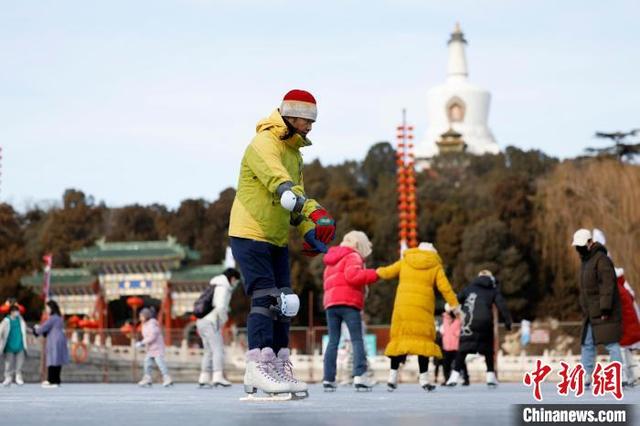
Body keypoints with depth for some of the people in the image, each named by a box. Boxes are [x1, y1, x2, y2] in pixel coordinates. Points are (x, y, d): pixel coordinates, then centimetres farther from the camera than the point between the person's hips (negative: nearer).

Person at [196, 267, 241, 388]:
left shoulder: (216, 287, 23)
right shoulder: (223, 288, -8)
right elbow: (220, 307, -22)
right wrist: (224, 319, -7)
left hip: (202, 322, 10)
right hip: (211, 323, -9)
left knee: (209, 351, 13)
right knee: (218, 349, -13)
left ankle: (204, 378, 10)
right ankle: (218, 376, -24)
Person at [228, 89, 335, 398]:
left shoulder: (294, 153, 16)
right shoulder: (263, 144, -15)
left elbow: (297, 192, 18)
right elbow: (277, 179, -33)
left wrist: (308, 230, 2)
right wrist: (301, 202, -50)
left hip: (277, 240, 9)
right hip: (250, 234, -9)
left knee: (284, 302, 6)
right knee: (265, 297, -16)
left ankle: (279, 367, 11)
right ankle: (258, 366, -18)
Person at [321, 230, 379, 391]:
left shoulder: (331, 261, 28)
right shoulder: (353, 257, 2)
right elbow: (352, 276, -15)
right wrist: (374, 274, -11)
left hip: (330, 302, 7)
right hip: (348, 302, -7)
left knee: (333, 341, 5)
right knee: (357, 339, -9)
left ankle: (328, 378, -3)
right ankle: (360, 375, -22)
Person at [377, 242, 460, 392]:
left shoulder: (405, 262, 13)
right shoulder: (435, 266, 7)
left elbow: (387, 273, 11)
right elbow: (444, 287, -1)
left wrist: (378, 271, 33)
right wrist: (454, 305, 1)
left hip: (402, 306, 2)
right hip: (423, 308, -2)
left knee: (400, 337, 8)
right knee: (423, 339, 0)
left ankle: (393, 376, 4)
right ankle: (424, 378, -5)